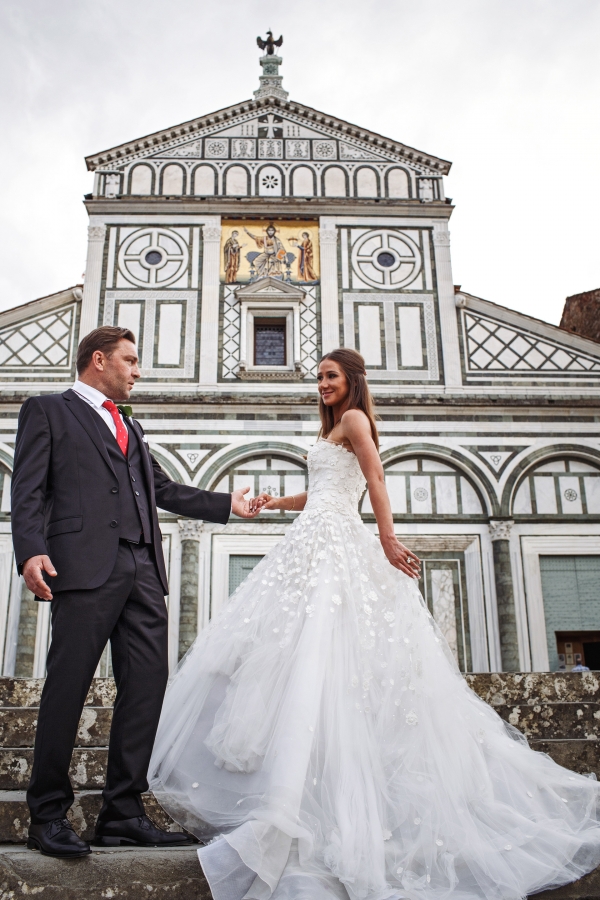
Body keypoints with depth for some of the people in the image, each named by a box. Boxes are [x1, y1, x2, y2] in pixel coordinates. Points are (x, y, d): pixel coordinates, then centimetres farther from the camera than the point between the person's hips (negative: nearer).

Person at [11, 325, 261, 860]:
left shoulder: (132, 429, 30)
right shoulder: (48, 411, 9)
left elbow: (163, 489, 29)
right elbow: (29, 489, -2)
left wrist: (228, 505, 27)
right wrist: (30, 550, -17)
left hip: (143, 571, 7)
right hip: (86, 565, -7)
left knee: (147, 686, 2)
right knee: (68, 686, -4)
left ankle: (123, 812, 11)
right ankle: (49, 815, 8)